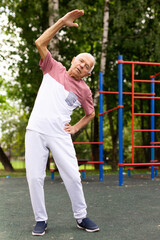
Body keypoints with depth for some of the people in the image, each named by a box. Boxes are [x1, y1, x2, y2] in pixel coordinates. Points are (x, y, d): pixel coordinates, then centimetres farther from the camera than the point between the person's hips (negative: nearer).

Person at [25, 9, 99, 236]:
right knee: (34, 177, -1)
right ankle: (41, 220, 15)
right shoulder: (53, 68, 9)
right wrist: (62, 22, -4)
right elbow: (40, 43, 1)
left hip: (60, 136, 0)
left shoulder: (84, 90, 9)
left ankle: (81, 217, 16)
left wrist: (76, 128, 6)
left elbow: (91, 113, 23)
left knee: (73, 176, -3)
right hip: (36, 132, 1)